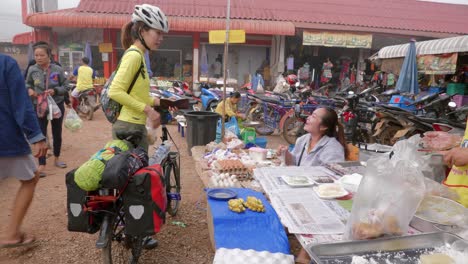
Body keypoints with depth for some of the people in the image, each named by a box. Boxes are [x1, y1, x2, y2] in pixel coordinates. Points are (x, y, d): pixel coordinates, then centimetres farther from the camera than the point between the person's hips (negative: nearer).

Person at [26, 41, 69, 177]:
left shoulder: (57, 69, -8)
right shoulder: (32, 70, -5)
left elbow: (66, 87, -3)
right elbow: (27, 84, 12)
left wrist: (55, 90, -20)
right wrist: (29, 90, -10)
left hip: (57, 105, 0)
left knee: (57, 134, 14)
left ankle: (57, 158, 33)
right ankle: (42, 165, 6)